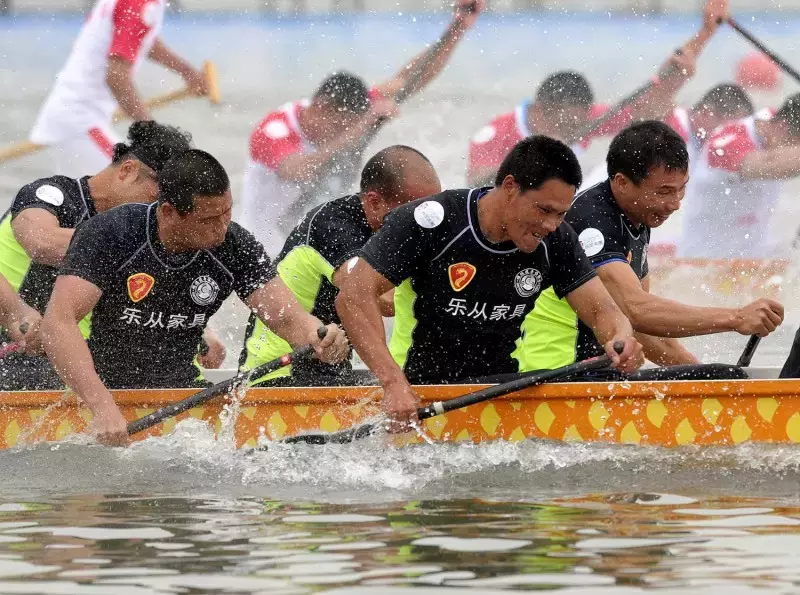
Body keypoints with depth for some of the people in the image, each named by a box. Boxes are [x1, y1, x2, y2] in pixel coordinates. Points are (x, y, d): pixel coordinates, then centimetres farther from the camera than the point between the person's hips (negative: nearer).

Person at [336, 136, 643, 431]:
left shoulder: (555, 240, -1)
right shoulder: (434, 222, -17)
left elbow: (602, 310, -1)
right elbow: (354, 297, -21)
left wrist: (620, 338, -28)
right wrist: (394, 383, -33)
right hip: (418, 389, -4)